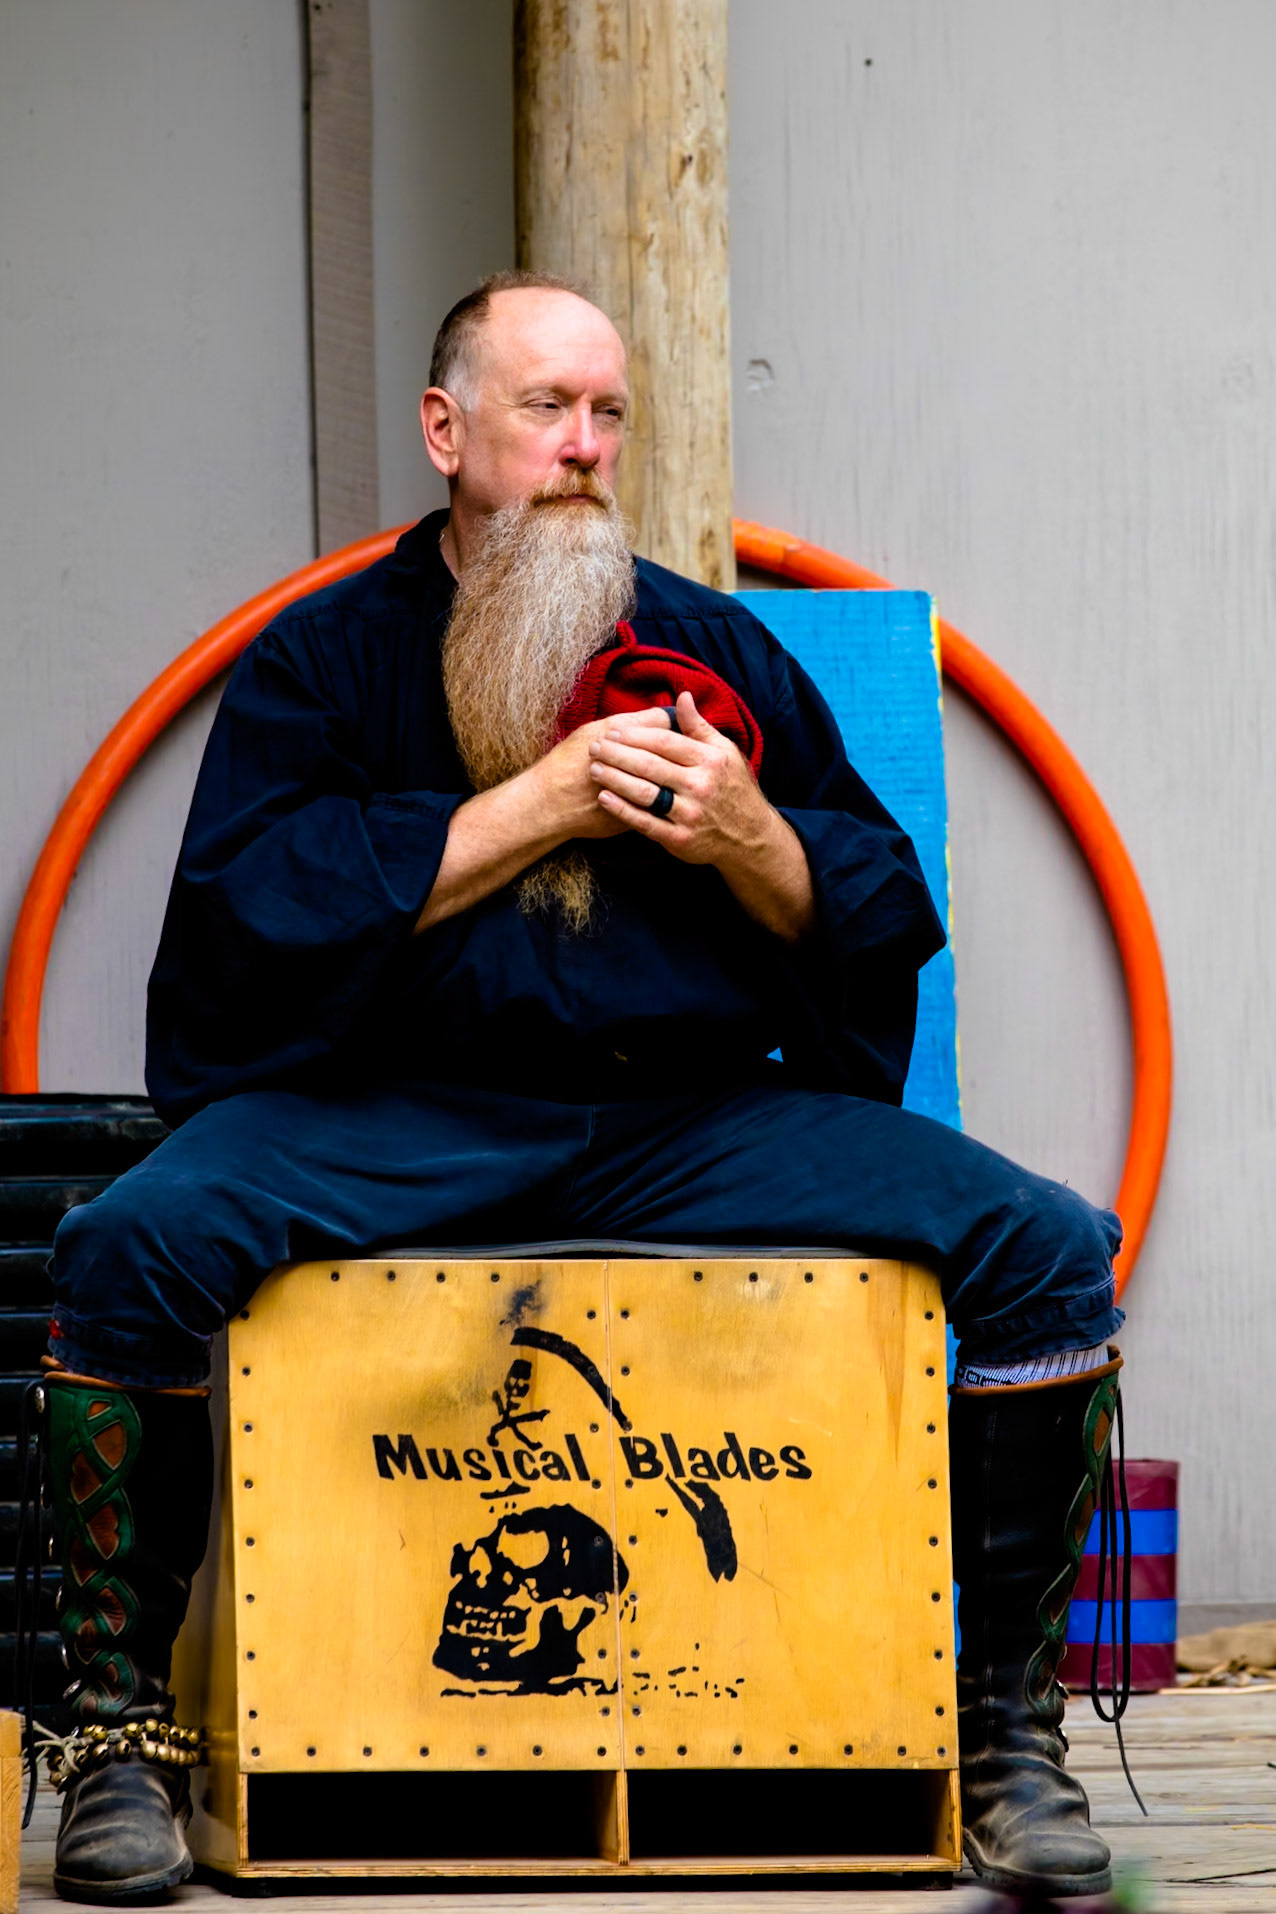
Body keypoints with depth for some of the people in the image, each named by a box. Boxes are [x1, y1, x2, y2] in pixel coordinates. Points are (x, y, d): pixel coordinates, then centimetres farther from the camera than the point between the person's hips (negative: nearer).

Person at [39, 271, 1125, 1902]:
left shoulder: (712, 649, 16)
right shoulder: (324, 655, 8)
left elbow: (886, 923, 13)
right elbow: (259, 905, -10)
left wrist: (746, 839, -8)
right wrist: (542, 804, -9)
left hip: (697, 1122, 2)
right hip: (396, 1118, -2)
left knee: (1048, 1248, -17)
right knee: (135, 1243, -31)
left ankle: (1010, 1734, -8)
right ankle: (121, 1730, -15)